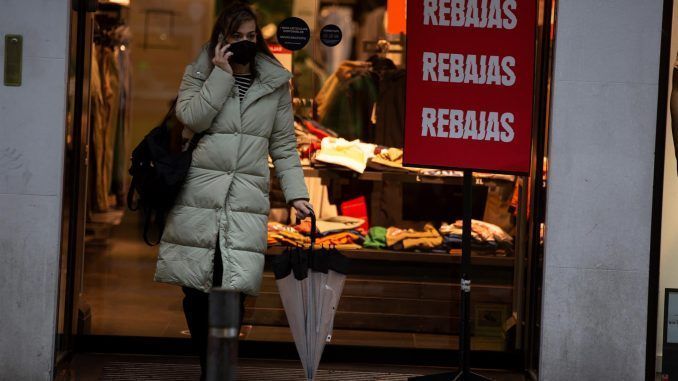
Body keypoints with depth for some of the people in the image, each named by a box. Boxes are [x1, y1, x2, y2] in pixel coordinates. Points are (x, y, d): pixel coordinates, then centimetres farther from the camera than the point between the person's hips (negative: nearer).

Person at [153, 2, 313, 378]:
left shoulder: (275, 83, 11)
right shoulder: (200, 73, 9)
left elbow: (284, 146, 12)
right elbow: (191, 117, -9)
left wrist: (296, 193, 2)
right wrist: (222, 75, -9)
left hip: (246, 202, 0)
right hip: (198, 195, 0)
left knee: (234, 290, -10)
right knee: (196, 288, 0)